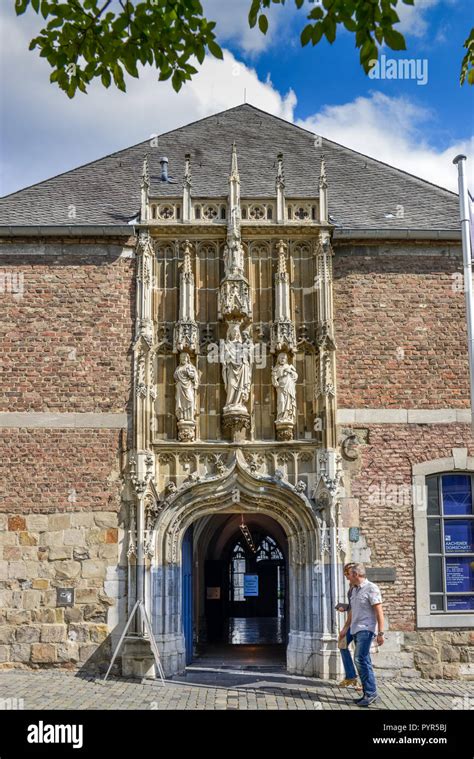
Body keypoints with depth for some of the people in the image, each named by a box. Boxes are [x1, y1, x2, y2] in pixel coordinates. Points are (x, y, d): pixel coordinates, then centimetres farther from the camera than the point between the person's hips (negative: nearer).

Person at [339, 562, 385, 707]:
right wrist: (345, 628, 26)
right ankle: (369, 694, 11)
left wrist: (380, 633, -17)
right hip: (356, 630, 8)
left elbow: (379, 611, -12)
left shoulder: (371, 588, -9)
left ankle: (371, 692, -12)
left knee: (361, 659, -16)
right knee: (363, 662, 8)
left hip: (366, 629, -8)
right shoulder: (355, 590, 17)